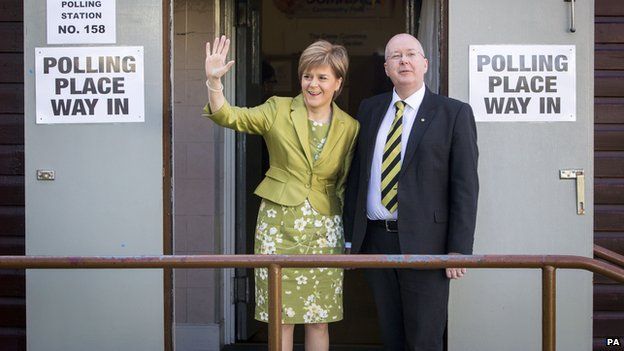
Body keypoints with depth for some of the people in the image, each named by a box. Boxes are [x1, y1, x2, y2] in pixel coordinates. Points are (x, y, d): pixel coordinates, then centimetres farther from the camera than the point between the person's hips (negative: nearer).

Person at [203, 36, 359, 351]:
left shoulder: (350, 128, 4)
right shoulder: (278, 110, 0)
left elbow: (345, 184, 9)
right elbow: (229, 117, -9)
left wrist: (352, 237, 9)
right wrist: (214, 80, -26)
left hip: (324, 230, 1)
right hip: (279, 224, -1)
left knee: (319, 320, 7)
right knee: (280, 318, 3)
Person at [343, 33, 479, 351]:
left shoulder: (454, 113, -2)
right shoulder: (370, 109, 12)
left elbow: (465, 186, -6)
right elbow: (356, 173, 13)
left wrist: (459, 250, -12)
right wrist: (350, 235, 8)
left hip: (423, 241, -4)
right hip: (375, 239, 4)